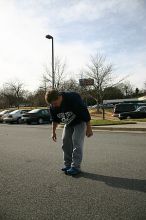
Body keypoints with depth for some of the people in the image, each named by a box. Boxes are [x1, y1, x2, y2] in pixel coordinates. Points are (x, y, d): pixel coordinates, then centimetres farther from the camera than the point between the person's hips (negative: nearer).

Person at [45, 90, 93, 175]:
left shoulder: (73, 98, -34)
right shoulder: (53, 106, -15)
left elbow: (85, 113, -27)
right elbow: (55, 119, 4)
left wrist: (89, 128, -23)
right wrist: (54, 131, 6)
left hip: (80, 122, -6)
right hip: (68, 124, 6)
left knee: (77, 143, -15)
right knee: (66, 143, 2)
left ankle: (76, 167, -8)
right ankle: (68, 164, 14)